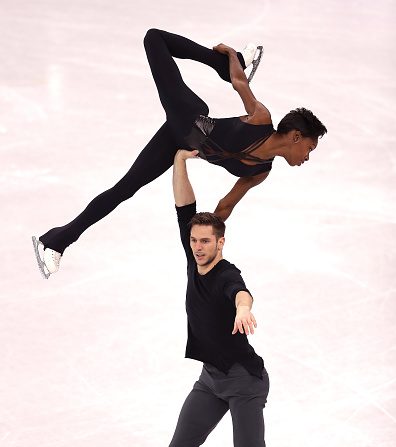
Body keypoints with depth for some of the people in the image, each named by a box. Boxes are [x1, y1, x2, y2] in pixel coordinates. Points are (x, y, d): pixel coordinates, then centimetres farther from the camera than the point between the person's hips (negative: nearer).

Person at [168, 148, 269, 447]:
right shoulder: (194, 263, 0)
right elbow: (184, 207, -2)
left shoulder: (228, 275, -20)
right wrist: (180, 160, -10)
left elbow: (240, 291, -45)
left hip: (244, 377, -7)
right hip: (210, 377, 7)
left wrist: (243, 308, -69)